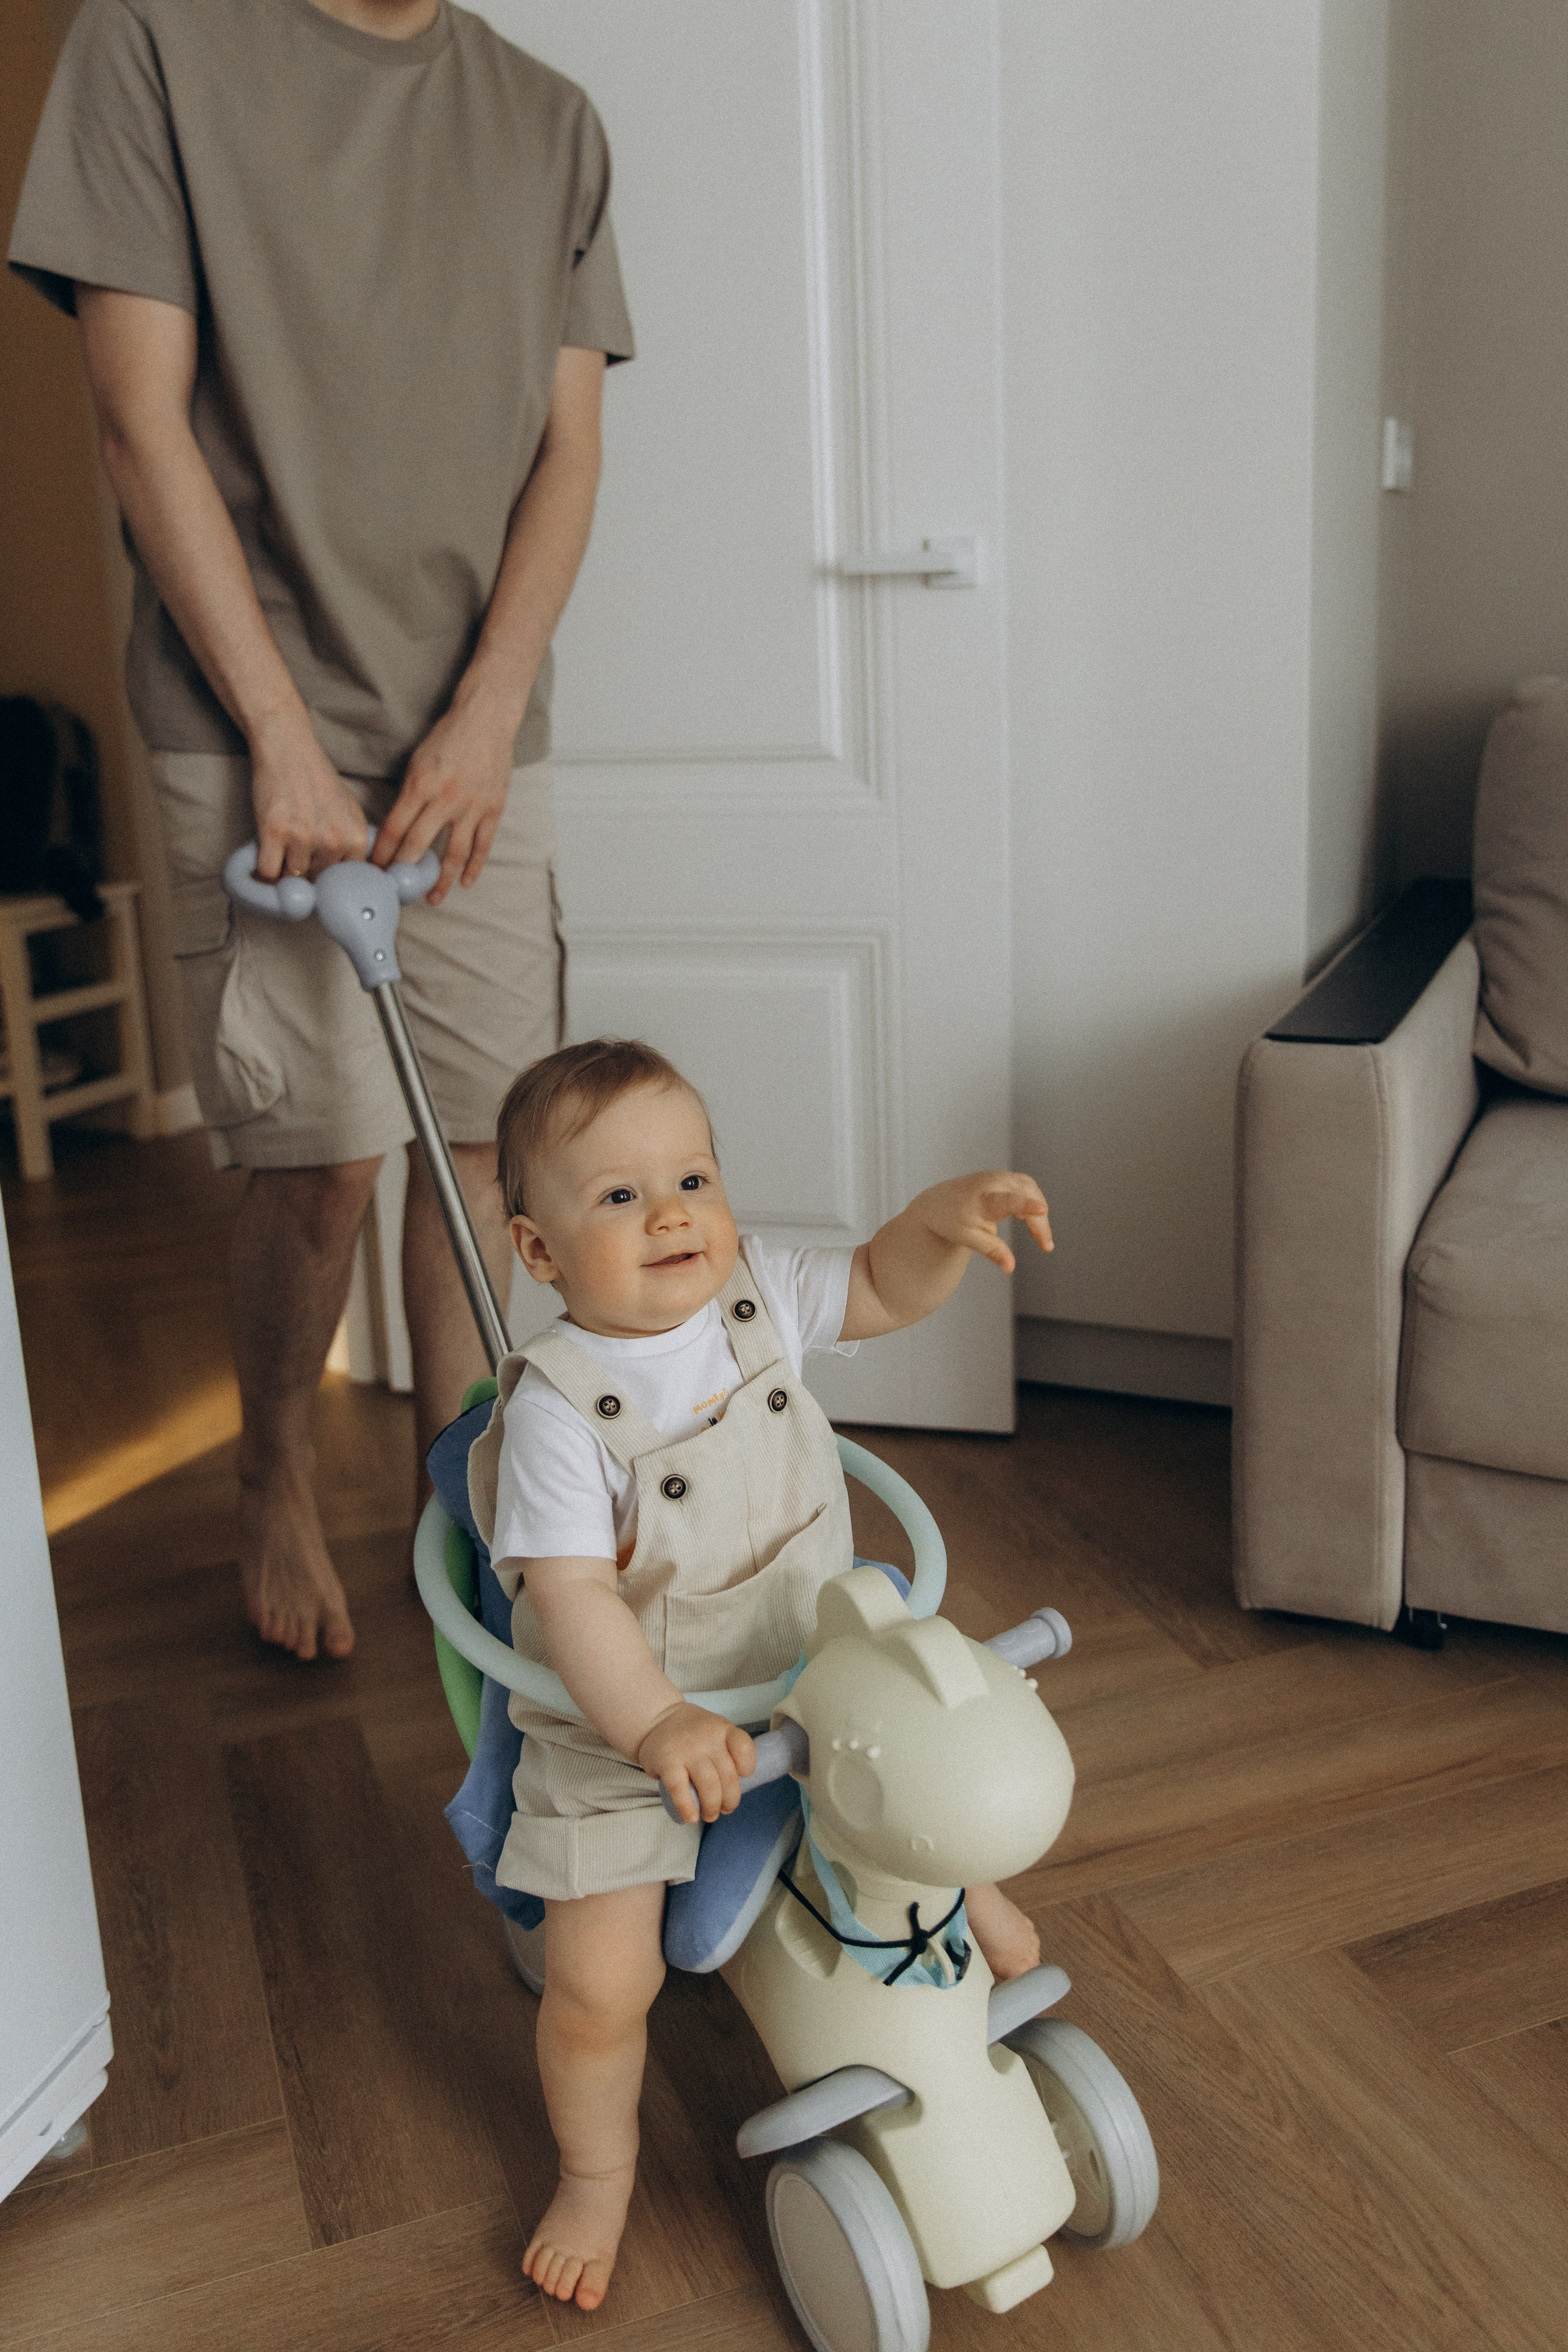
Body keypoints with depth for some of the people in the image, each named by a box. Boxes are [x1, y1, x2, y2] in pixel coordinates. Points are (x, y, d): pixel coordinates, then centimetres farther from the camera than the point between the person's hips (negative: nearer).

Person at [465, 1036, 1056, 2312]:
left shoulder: (757, 1291, -11)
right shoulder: (556, 1406, -27)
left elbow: (882, 1289, 2)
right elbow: (569, 1592, -31)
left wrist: (948, 1215, -17)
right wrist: (658, 1724, -43)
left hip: (809, 1669, 5)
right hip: (621, 1728, -4)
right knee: (599, 1977, -7)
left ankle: (964, 1895, 51)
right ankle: (599, 2175, 26)